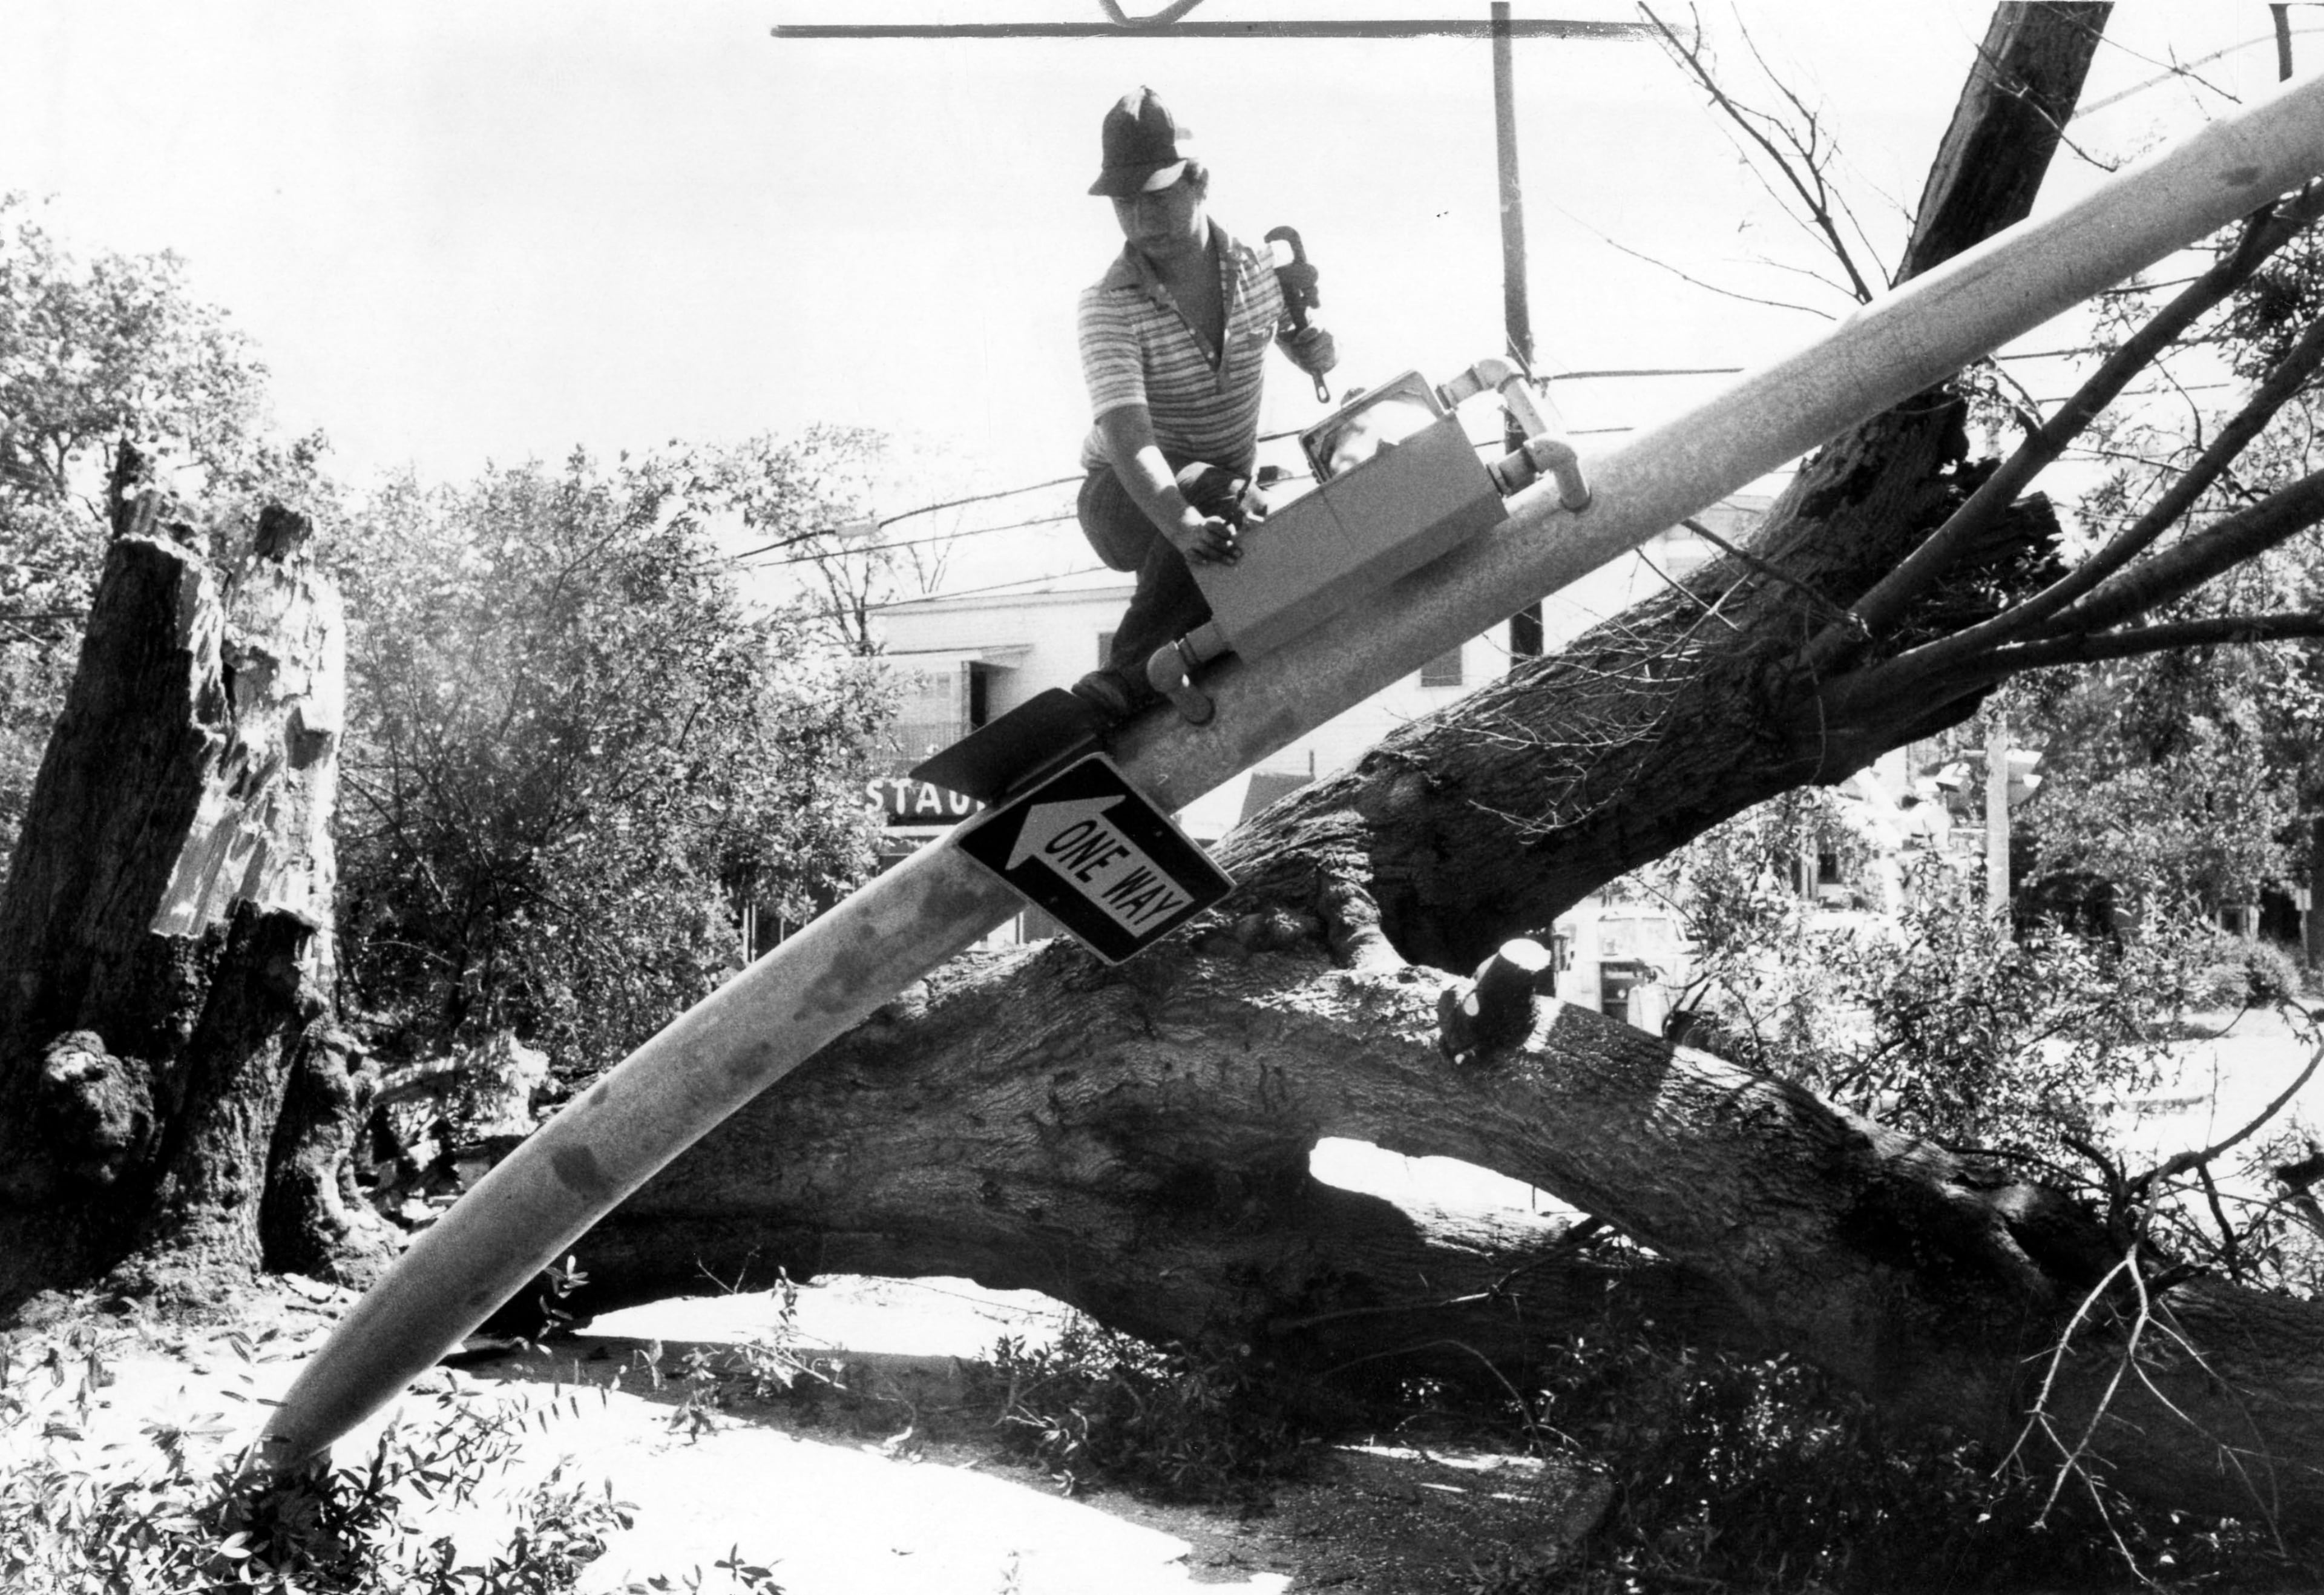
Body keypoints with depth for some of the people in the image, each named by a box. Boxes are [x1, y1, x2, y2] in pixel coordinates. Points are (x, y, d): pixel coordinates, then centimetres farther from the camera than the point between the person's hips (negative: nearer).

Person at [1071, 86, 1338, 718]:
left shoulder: (1256, 266, -5)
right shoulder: (1109, 303, -20)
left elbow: (1313, 356, 14)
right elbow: (1128, 435, -34)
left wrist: (1317, 348, -13)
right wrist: (1183, 526, -52)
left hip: (1219, 500, 5)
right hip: (1125, 501, -5)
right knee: (1220, 489, -36)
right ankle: (1131, 675, -36)